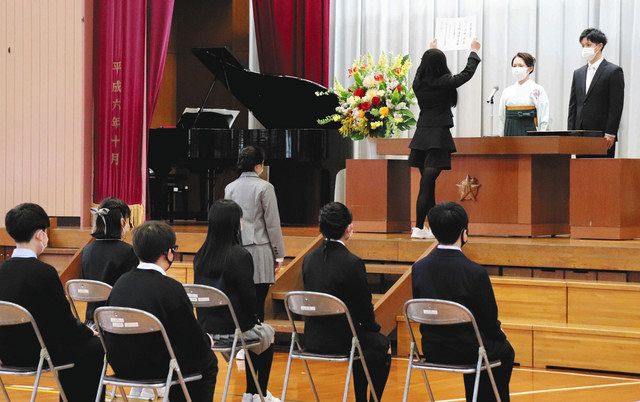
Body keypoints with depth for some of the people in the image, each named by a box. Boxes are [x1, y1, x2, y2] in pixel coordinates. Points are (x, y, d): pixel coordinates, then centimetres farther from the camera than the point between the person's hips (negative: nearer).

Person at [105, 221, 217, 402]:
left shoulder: (122, 282, 0)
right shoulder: (172, 288, -19)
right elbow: (195, 343, -14)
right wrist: (208, 340, 12)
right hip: (155, 369, -7)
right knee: (207, 360, 19)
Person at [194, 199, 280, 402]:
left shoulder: (201, 256, 0)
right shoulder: (240, 256, -19)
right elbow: (248, 294, -15)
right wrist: (254, 320, 3)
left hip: (206, 325, 6)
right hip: (233, 328, -6)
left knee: (259, 331, 32)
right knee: (267, 335, 25)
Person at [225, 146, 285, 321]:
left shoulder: (230, 188, 8)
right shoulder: (264, 187, -6)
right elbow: (272, 224, -6)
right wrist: (279, 254, 0)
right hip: (259, 250, -5)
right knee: (258, 302, -4)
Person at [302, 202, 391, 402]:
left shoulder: (309, 259, 0)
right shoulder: (352, 263, -19)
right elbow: (364, 307, -13)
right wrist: (373, 326, 11)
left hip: (312, 340, 6)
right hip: (339, 340, -6)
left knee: (362, 340, 33)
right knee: (382, 345, 22)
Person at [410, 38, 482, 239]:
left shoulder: (418, 82, 3)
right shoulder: (444, 83, -11)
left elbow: (424, 67, 28)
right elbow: (467, 73, 6)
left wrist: (432, 50, 46)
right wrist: (474, 52, 24)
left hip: (421, 135, 6)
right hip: (438, 136, -6)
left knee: (428, 183, 10)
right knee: (427, 184, -8)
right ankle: (419, 228, -10)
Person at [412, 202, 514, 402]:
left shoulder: (418, 268, -8)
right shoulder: (475, 273, -22)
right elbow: (489, 320, -12)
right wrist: (499, 333, 10)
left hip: (432, 350, 5)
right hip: (466, 351, -5)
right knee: (505, 350, 28)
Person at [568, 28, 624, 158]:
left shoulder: (614, 71, -2)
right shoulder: (578, 73, 16)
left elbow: (616, 106, -8)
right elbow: (573, 106, 15)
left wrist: (610, 134, -14)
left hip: (603, 136, -6)